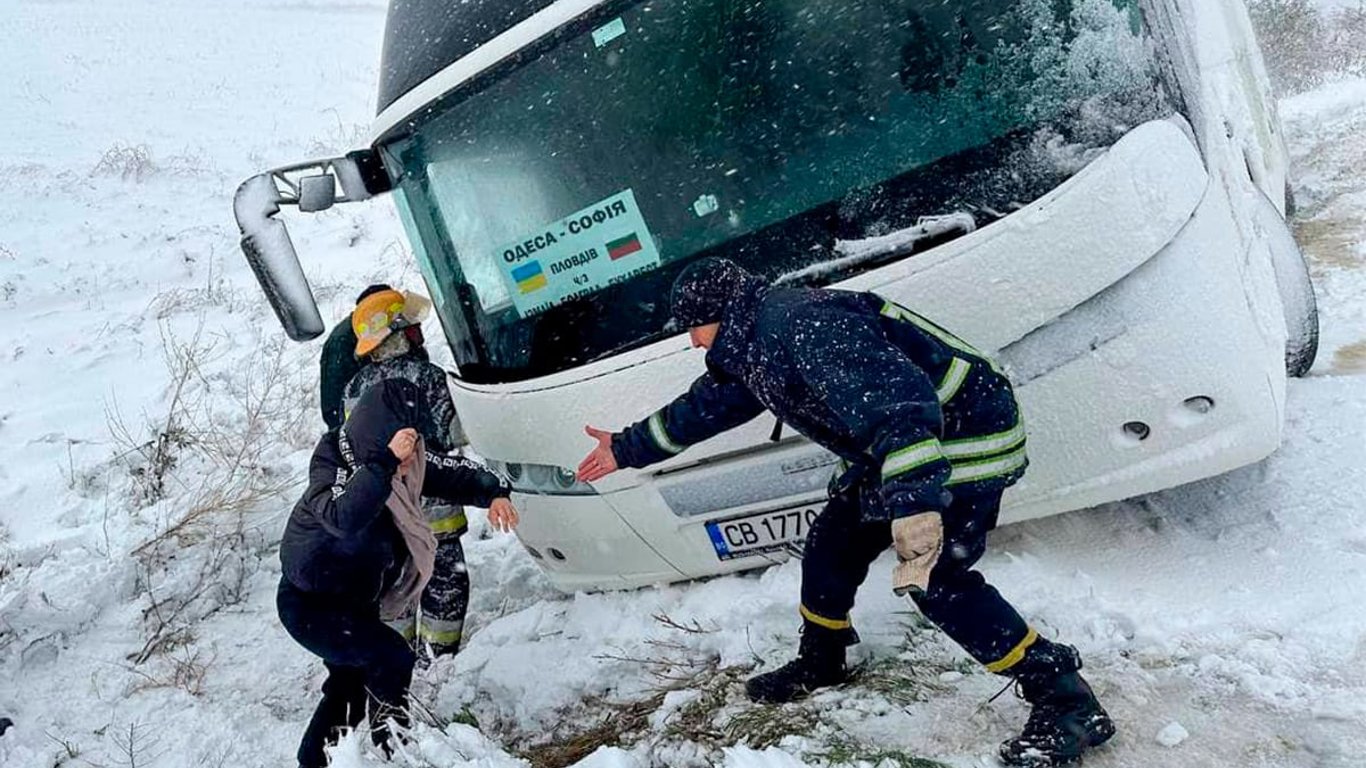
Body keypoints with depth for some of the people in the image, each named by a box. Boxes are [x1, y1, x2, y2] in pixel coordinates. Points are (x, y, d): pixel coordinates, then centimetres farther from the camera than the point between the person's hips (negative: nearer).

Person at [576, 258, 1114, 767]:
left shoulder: (798, 323, -26)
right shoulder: (753, 345, 8)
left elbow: (894, 399, -38)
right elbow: (703, 406, 23)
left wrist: (914, 505, -46)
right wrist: (628, 448, 32)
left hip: (965, 434, -10)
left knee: (934, 575, -19)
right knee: (833, 540, 12)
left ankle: (1065, 700, -9)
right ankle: (820, 662, 32)